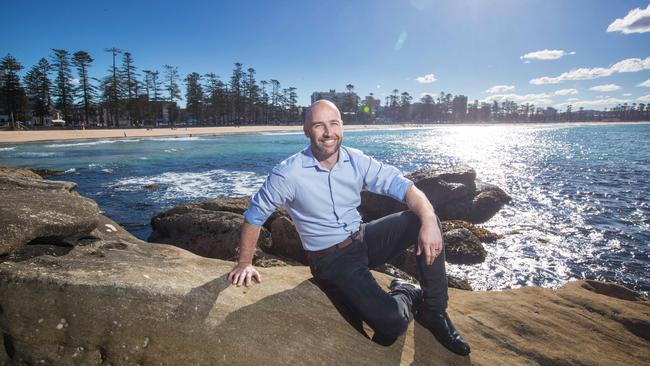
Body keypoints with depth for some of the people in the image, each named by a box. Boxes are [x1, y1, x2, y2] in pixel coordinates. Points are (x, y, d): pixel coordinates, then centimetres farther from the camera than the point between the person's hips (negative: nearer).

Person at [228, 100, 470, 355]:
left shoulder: (357, 161, -5)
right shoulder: (288, 174, -16)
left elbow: (402, 186, -10)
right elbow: (254, 215, -4)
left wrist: (429, 220, -28)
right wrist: (245, 263, -2)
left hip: (363, 239, 5)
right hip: (331, 260, -5)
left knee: (424, 218, -16)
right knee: (392, 321, -27)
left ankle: (434, 313, -1)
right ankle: (405, 293, 12)